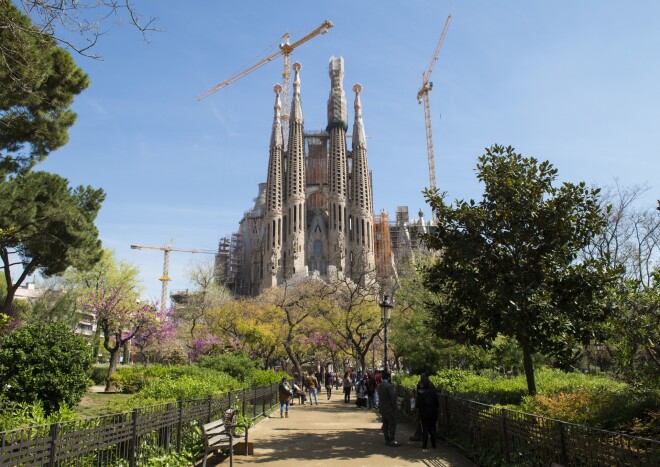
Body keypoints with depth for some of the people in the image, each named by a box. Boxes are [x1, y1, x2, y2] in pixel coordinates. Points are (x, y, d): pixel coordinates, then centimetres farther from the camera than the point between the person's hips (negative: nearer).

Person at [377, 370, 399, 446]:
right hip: (390, 409, -8)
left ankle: (387, 440, 20)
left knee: (385, 425, 14)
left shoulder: (379, 386, 4)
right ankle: (392, 440, -1)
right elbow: (393, 397, -18)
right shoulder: (389, 386, -19)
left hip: (382, 408, 8)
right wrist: (395, 407, -8)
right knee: (392, 425, -1)